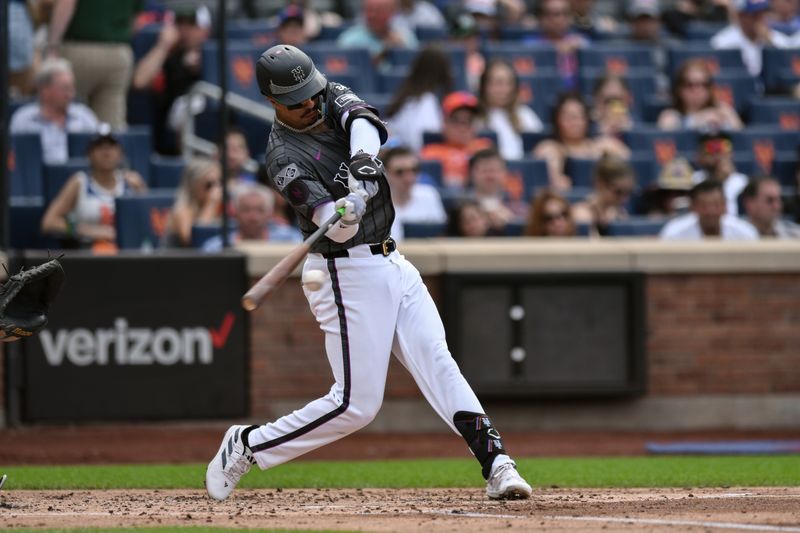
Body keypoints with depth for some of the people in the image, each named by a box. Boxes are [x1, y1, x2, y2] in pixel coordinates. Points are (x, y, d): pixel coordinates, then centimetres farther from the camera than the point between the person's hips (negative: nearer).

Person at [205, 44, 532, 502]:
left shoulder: (333, 98, 6)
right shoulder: (285, 156, -14)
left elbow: (363, 119, -17)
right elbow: (334, 227, -25)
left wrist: (363, 158, -37)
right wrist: (346, 212, -49)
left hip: (391, 262, 7)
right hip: (346, 271, -7)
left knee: (437, 361, -7)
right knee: (356, 403, -7)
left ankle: (495, 462, -15)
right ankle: (246, 446, 7)